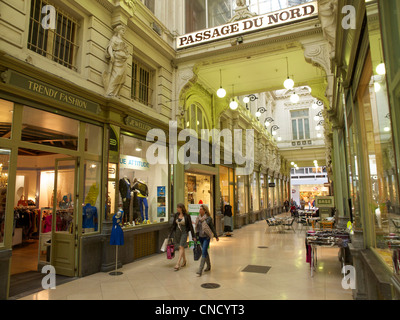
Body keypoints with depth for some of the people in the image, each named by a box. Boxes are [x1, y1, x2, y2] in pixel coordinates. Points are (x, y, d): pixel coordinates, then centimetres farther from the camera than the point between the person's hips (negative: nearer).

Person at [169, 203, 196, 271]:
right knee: (181, 248, 14)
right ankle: (184, 261, 32)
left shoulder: (187, 216, -11)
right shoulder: (176, 215, 2)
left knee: (181, 247, -13)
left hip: (184, 233, -5)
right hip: (177, 233, 5)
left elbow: (190, 226, -6)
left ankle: (178, 264, -14)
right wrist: (170, 234, 8)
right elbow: (173, 225, 9)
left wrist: (193, 236, -5)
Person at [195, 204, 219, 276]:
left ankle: (200, 270, -9)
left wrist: (216, 236, 5)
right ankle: (208, 266, 35)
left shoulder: (208, 218, -13)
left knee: (204, 252, -10)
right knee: (205, 252, 18)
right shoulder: (198, 218, 3)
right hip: (200, 237, 6)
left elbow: (212, 227, -3)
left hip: (206, 237, -6)